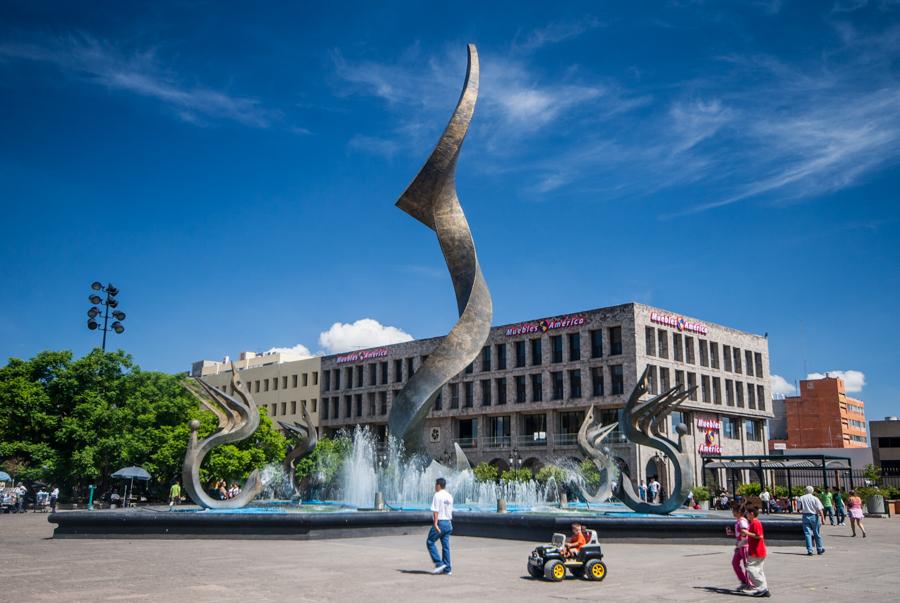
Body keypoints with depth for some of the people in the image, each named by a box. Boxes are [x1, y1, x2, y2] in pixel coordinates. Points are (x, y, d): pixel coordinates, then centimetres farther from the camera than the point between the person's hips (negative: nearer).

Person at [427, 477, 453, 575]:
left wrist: (435, 524, -21)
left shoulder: (437, 495, -11)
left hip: (440, 522, -7)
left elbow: (436, 511, -17)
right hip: (448, 523, 7)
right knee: (446, 546, 9)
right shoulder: (449, 496, 12)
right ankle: (447, 569, 9)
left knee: (430, 542, 4)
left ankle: (439, 563, -3)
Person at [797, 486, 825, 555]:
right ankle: (819, 549, 22)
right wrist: (822, 518, -12)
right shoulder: (815, 498, -5)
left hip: (805, 516, 1)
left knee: (807, 534, 3)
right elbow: (820, 509, -12)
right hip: (814, 516, -1)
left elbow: (798, 509, 3)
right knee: (817, 534, 11)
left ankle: (809, 550, -3)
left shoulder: (801, 498, 2)